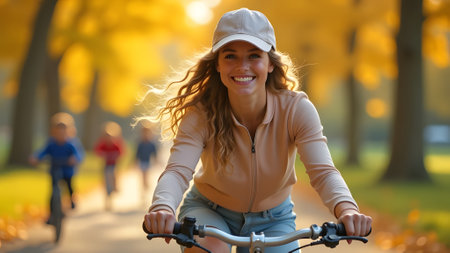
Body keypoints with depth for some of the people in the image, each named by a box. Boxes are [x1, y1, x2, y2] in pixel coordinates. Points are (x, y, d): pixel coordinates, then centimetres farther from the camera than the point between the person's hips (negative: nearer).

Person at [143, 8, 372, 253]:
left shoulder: (296, 109, -23)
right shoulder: (201, 115, -25)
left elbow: (322, 171, -33)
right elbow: (177, 170, -38)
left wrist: (346, 210, -55)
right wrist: (162, 209, -61)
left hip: (272, 219, 2)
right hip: (209, 211, -2)